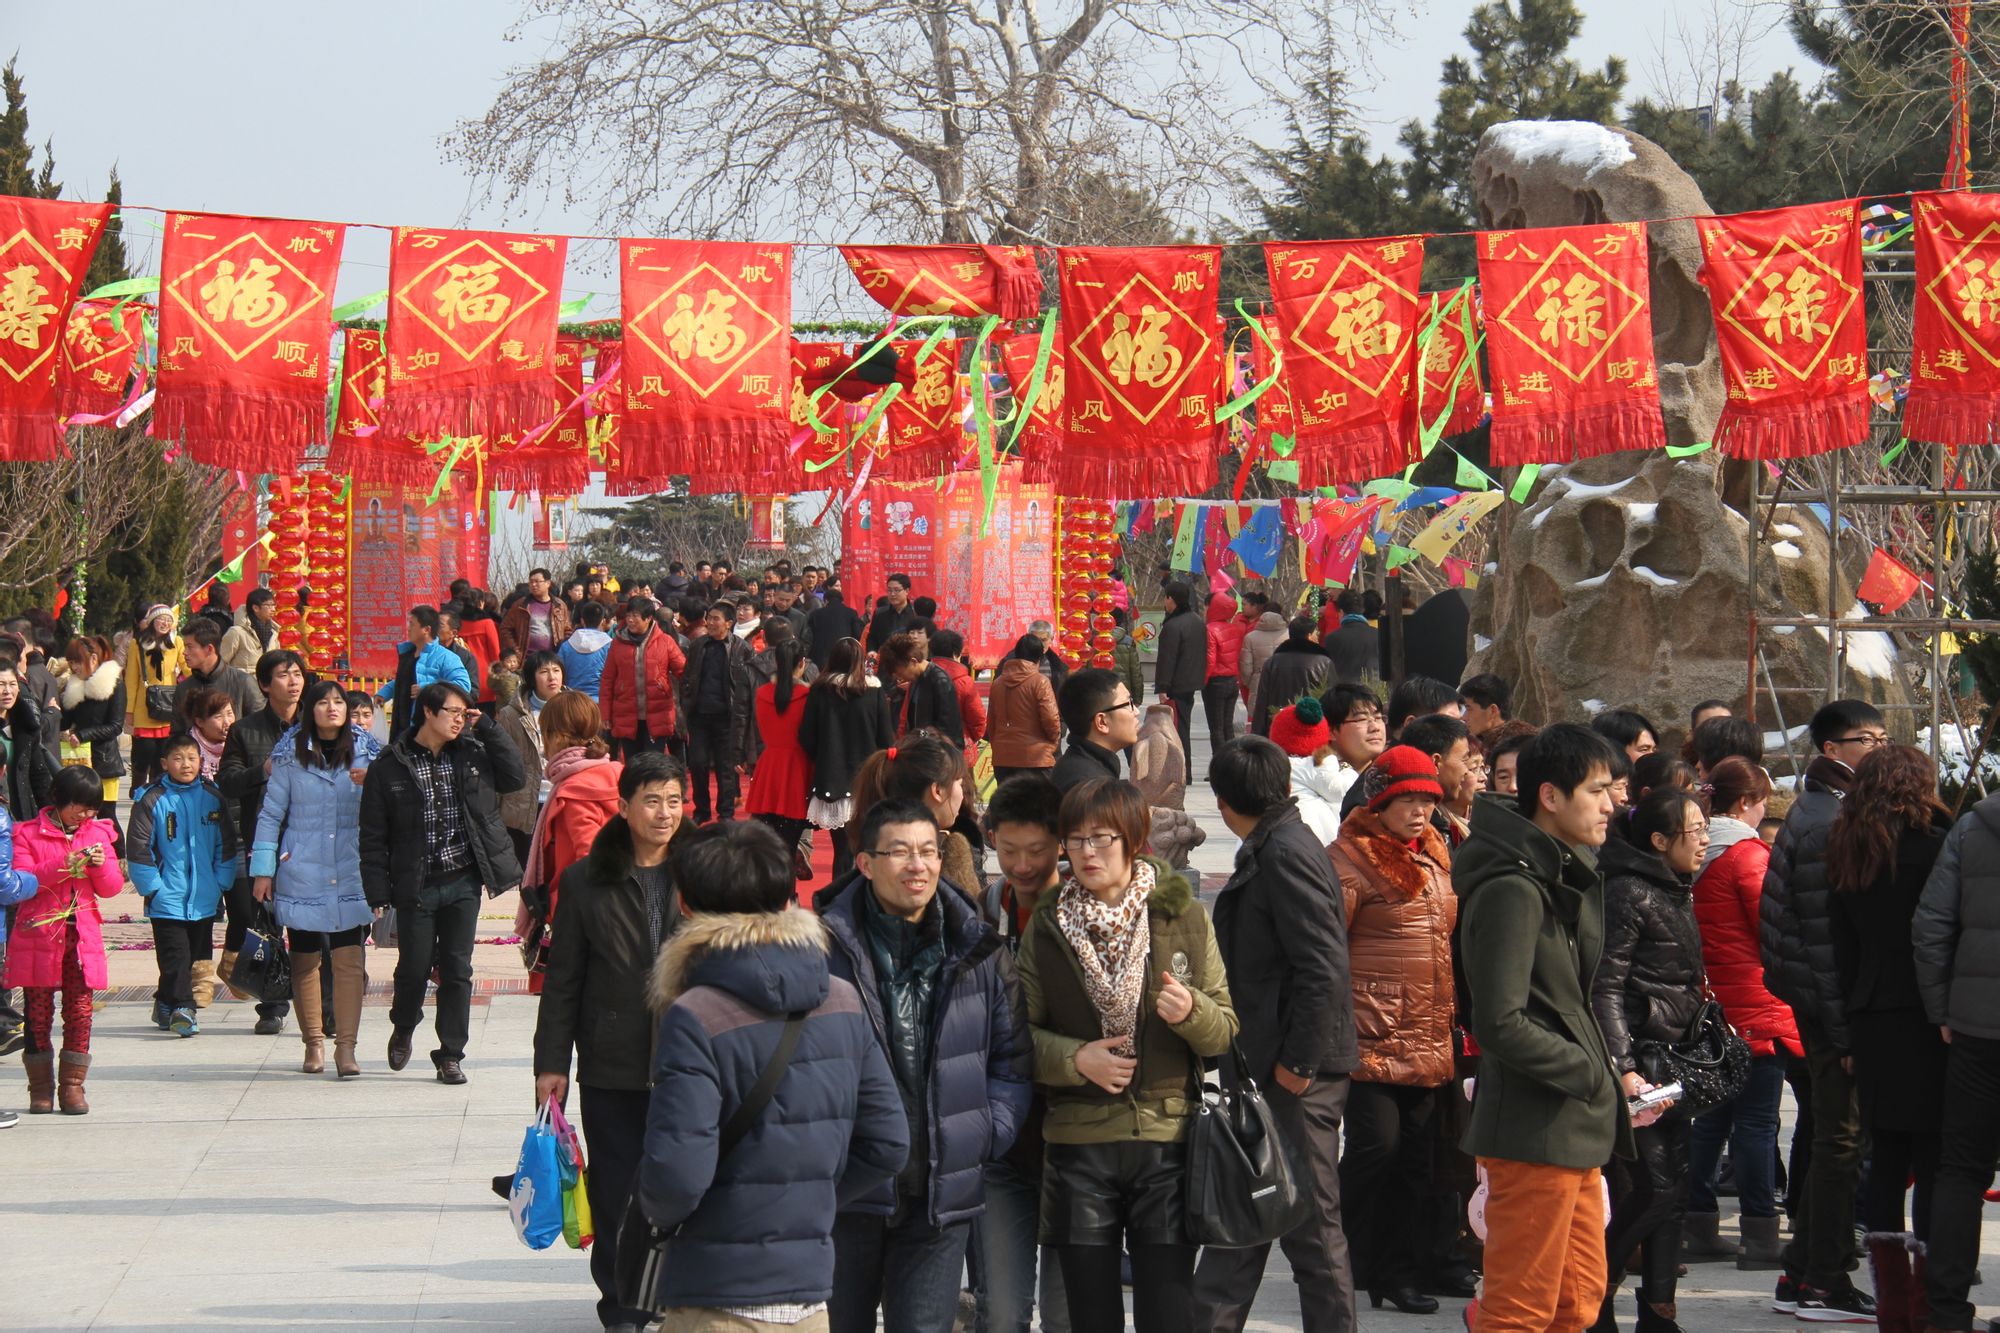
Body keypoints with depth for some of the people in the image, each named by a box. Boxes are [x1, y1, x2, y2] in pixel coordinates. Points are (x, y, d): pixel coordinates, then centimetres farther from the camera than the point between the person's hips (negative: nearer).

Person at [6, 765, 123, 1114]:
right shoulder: (28, 833, 1)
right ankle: (41, 1086, 9)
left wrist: (101, 866, -8)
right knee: (38, 1011, 1)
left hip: (83, 937, 3)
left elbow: (111, 888, 13)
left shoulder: (98, 833, 13)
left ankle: (72, 1085, 5)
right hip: (39, 935, -3)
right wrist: (60, 868, -20)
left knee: (80, 1010, -1)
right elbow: (20, 881, -10)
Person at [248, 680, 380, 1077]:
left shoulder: (365, 751, 6)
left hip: (351, 873, 0)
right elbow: (270, 814, 5)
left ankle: (346, 1048, -8)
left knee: (348, 961, -8)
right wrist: (263, 869, 1)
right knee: (305, 961, 5)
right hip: (302, 873, 0)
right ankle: (313, 1044, 17)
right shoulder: (290, 755, 2)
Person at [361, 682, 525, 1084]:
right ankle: (403, 1031, 34)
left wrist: (488, 730, -2)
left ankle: (450, 1055, 12)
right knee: (414, 968, 5)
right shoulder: (389, 767, -4)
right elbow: (373, 836, -3)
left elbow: (515, 779, 2)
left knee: (457, 971, 3)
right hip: (416, 887, -2)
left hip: (463, 882, 2)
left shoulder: (472, 754, 5)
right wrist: (378, 893, -9)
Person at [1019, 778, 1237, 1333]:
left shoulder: (1184, 917, 3)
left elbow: (1227, 1031, 4)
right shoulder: (1046, 925, 4)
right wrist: (1073, 1058, -13)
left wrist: (1191, 1012, -17)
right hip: (1078, 1146, 1)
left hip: (1167, 1142, -1)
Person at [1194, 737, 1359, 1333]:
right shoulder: (1272, 849, 15)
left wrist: (1299, 1061, -19)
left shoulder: (1286, 854, -15)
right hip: (1271, 1065, 10)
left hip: (1297, 1075, -10)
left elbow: (1324, 969, -22)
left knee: (1310, 1222, -2)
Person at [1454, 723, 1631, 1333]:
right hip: (1534, 1128, -10)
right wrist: (1590, 1074, -14)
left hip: (1575, 1126, 10)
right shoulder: (1512, 888, -17)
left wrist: (1605, 1066, 9)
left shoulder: (1570, 876, 15)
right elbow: (1500, 1024, -23)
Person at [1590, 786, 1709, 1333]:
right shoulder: (1628, 894, -13)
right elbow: (1606, 989, -18)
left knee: (1672, 1190, 8)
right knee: (1651, 1190, -12)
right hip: (1640, 1057, -9)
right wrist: (1623, 1068, -24)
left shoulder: (1677, 894, 16)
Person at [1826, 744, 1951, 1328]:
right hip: (1926, 1018, -6)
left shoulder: (1847, 855, 10)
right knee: (1935, 1158, -4)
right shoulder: (1933, 845, -9)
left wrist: (1852, 1027, 17)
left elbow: (1844, 948, 13)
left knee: (1886, 1158, 10)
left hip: (1871, 1022, 6)